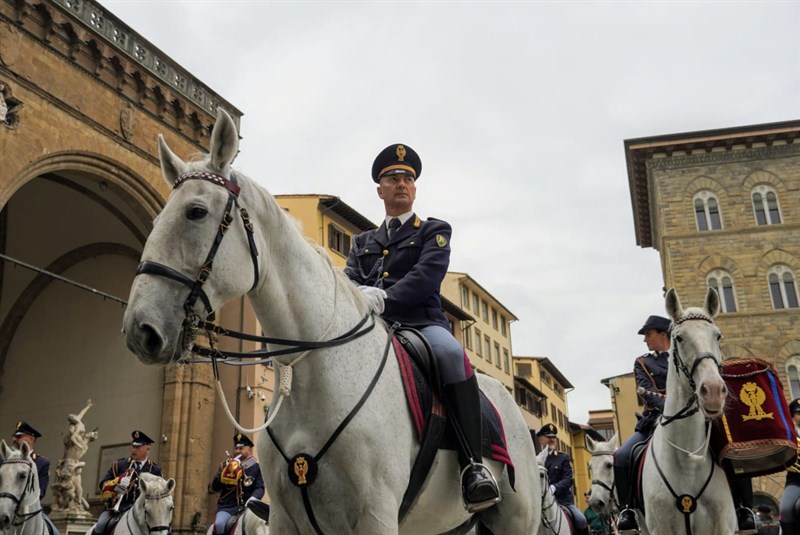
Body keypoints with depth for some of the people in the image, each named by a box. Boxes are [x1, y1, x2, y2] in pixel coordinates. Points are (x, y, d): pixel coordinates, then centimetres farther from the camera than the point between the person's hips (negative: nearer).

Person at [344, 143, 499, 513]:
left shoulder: (434, 231, 15)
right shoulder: (363, 243, 26)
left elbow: (427, 274, -5)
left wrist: (383, 298, -22)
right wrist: (358, 299, -18)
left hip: (422, 322, -4)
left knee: (451, 353, -36)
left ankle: (472, 465, -35)